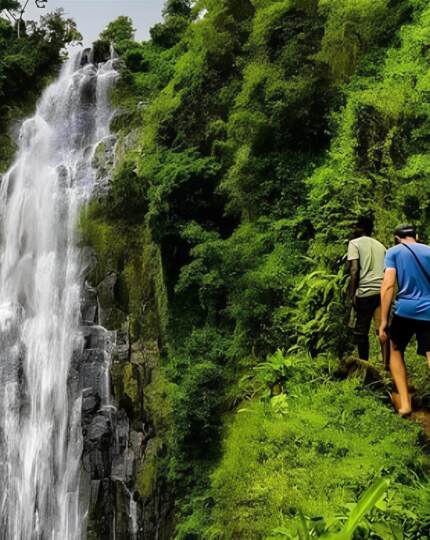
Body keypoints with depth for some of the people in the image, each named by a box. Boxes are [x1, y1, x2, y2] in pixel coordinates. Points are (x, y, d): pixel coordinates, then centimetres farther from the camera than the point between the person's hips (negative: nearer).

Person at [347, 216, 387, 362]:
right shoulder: (380, 245, 21)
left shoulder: (354, 243, 3)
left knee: (361, 331, 5)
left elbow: (354, 270, -8)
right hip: (383, 290, 5)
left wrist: (352, 294, -8)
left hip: (366, 292, -5)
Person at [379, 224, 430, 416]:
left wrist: (383, 321, -6)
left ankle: (404, 403, 14)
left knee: (396, 351, 21)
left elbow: (388, 286, -7)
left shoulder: (394, 251, 4)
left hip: (405, 310, -2)